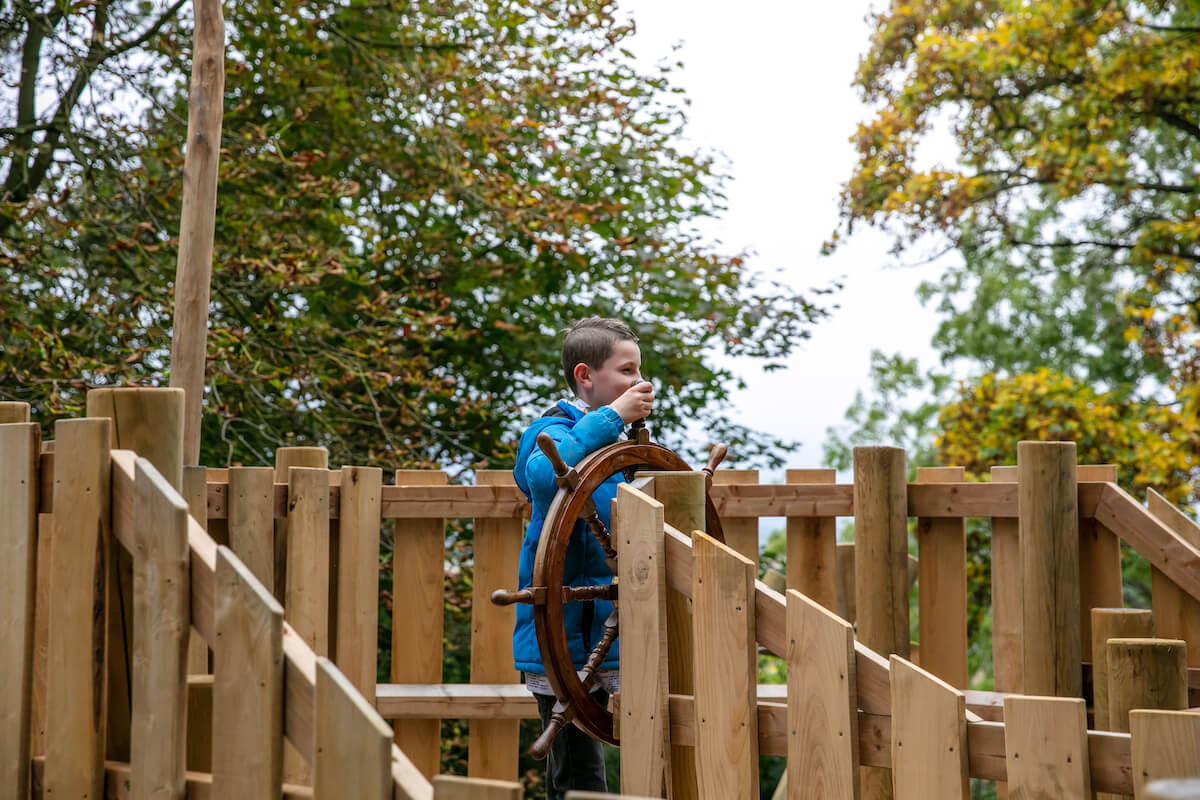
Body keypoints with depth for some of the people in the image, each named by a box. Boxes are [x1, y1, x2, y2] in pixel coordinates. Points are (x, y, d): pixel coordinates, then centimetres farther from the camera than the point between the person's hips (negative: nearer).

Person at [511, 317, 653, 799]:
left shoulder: (615, 440, 17)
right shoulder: (558, 429, -10)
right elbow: (544, 474, -36)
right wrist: (610, 417, -30)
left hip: (598, 631, 8)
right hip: (562, 638, -8)